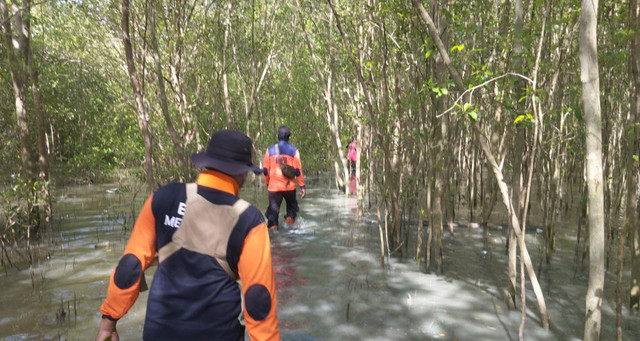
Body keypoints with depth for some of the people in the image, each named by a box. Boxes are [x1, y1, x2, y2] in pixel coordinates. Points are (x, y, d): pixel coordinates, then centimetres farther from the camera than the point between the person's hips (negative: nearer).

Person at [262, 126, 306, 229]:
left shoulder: (270, 150, 2)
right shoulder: (293, 150, -3)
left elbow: (265, 170, 5)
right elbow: (298, 170, -6)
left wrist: (268, 183, 20)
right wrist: (302, 186, 0)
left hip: (274, 187, 1)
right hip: (289, 186, 0)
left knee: (273, 207, 9)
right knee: (292, 205, 20)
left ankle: (272, 225, -3)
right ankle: (290, 216, -4)